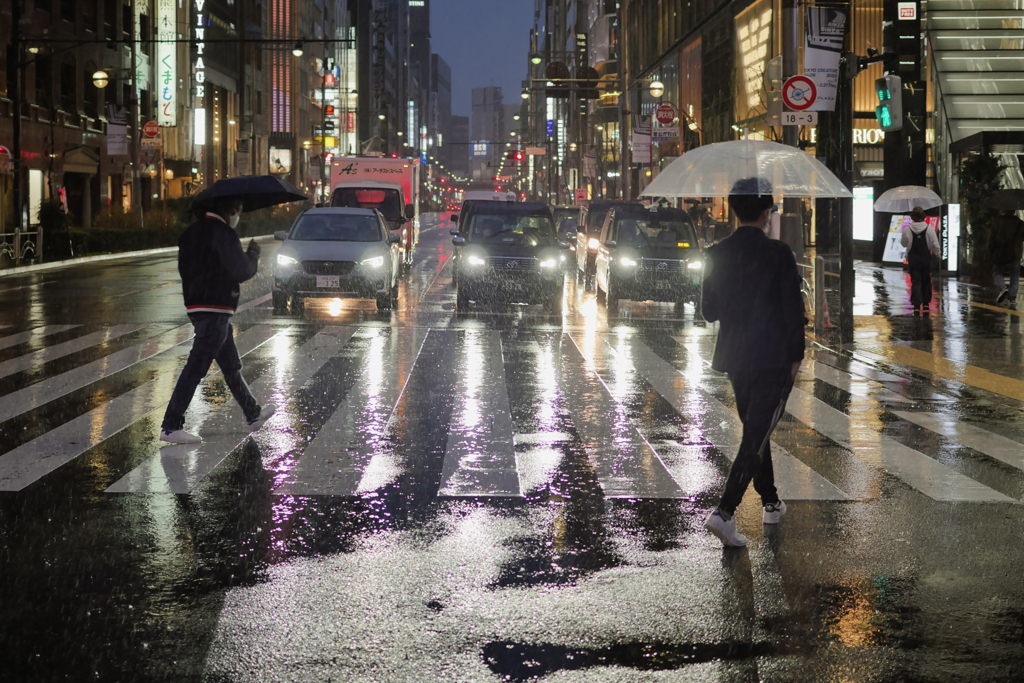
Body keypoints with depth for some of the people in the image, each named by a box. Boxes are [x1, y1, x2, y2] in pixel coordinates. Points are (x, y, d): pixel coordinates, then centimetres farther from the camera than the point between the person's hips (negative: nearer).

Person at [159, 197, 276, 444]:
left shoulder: (191, 232, 12)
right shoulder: (224, 234, -16)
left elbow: (185, 268, 18)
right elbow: (242, 272, -19)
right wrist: (253, 254, 0)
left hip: (195, 307, 10)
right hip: (215, 310, -10)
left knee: (231, 366, 22)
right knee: (196, 367, -8)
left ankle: (253, 413, 36)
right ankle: (170, 426, -9)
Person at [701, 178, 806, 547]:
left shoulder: (717, 254, -1)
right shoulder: (779, 254, -13)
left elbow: (709, 311, 5)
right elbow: (793, 309, -11)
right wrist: (796, 356, -1)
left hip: (735, 358, 5)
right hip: (773, 359, -5)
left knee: (755, 429, 21)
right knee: (757, 435, -4)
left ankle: (771, 503, 34)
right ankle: (725, 511, -16)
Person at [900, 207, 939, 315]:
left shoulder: (907, 229, -9)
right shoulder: (929, 229, -8)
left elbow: (903, 243, 4)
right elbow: (935, 246, -6)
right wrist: (937, 253, 13)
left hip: (913, 260, -1)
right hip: (926, 259, 1)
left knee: (915, 282, 1)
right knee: (926, 282, 16)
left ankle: (916, 305, -11)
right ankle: (926, 304, 22)